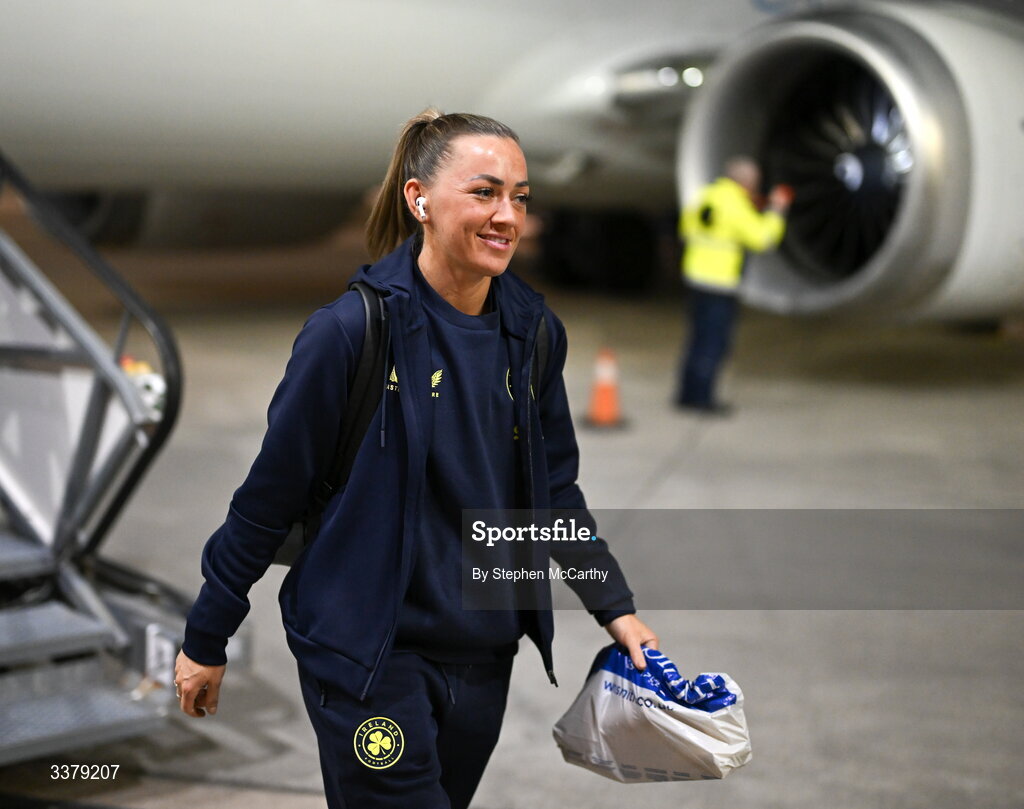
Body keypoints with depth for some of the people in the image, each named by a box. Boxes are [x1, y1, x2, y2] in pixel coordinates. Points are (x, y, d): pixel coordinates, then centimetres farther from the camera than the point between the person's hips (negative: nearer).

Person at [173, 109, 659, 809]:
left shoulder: (535, 331, 0)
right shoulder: (354, 331, -17)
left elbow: (556, 489, 12)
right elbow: (270, 495, -10)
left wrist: (615, 608, 7)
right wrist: (206, 640, -3)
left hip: (485, 656, 6)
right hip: (368, 656, -6)